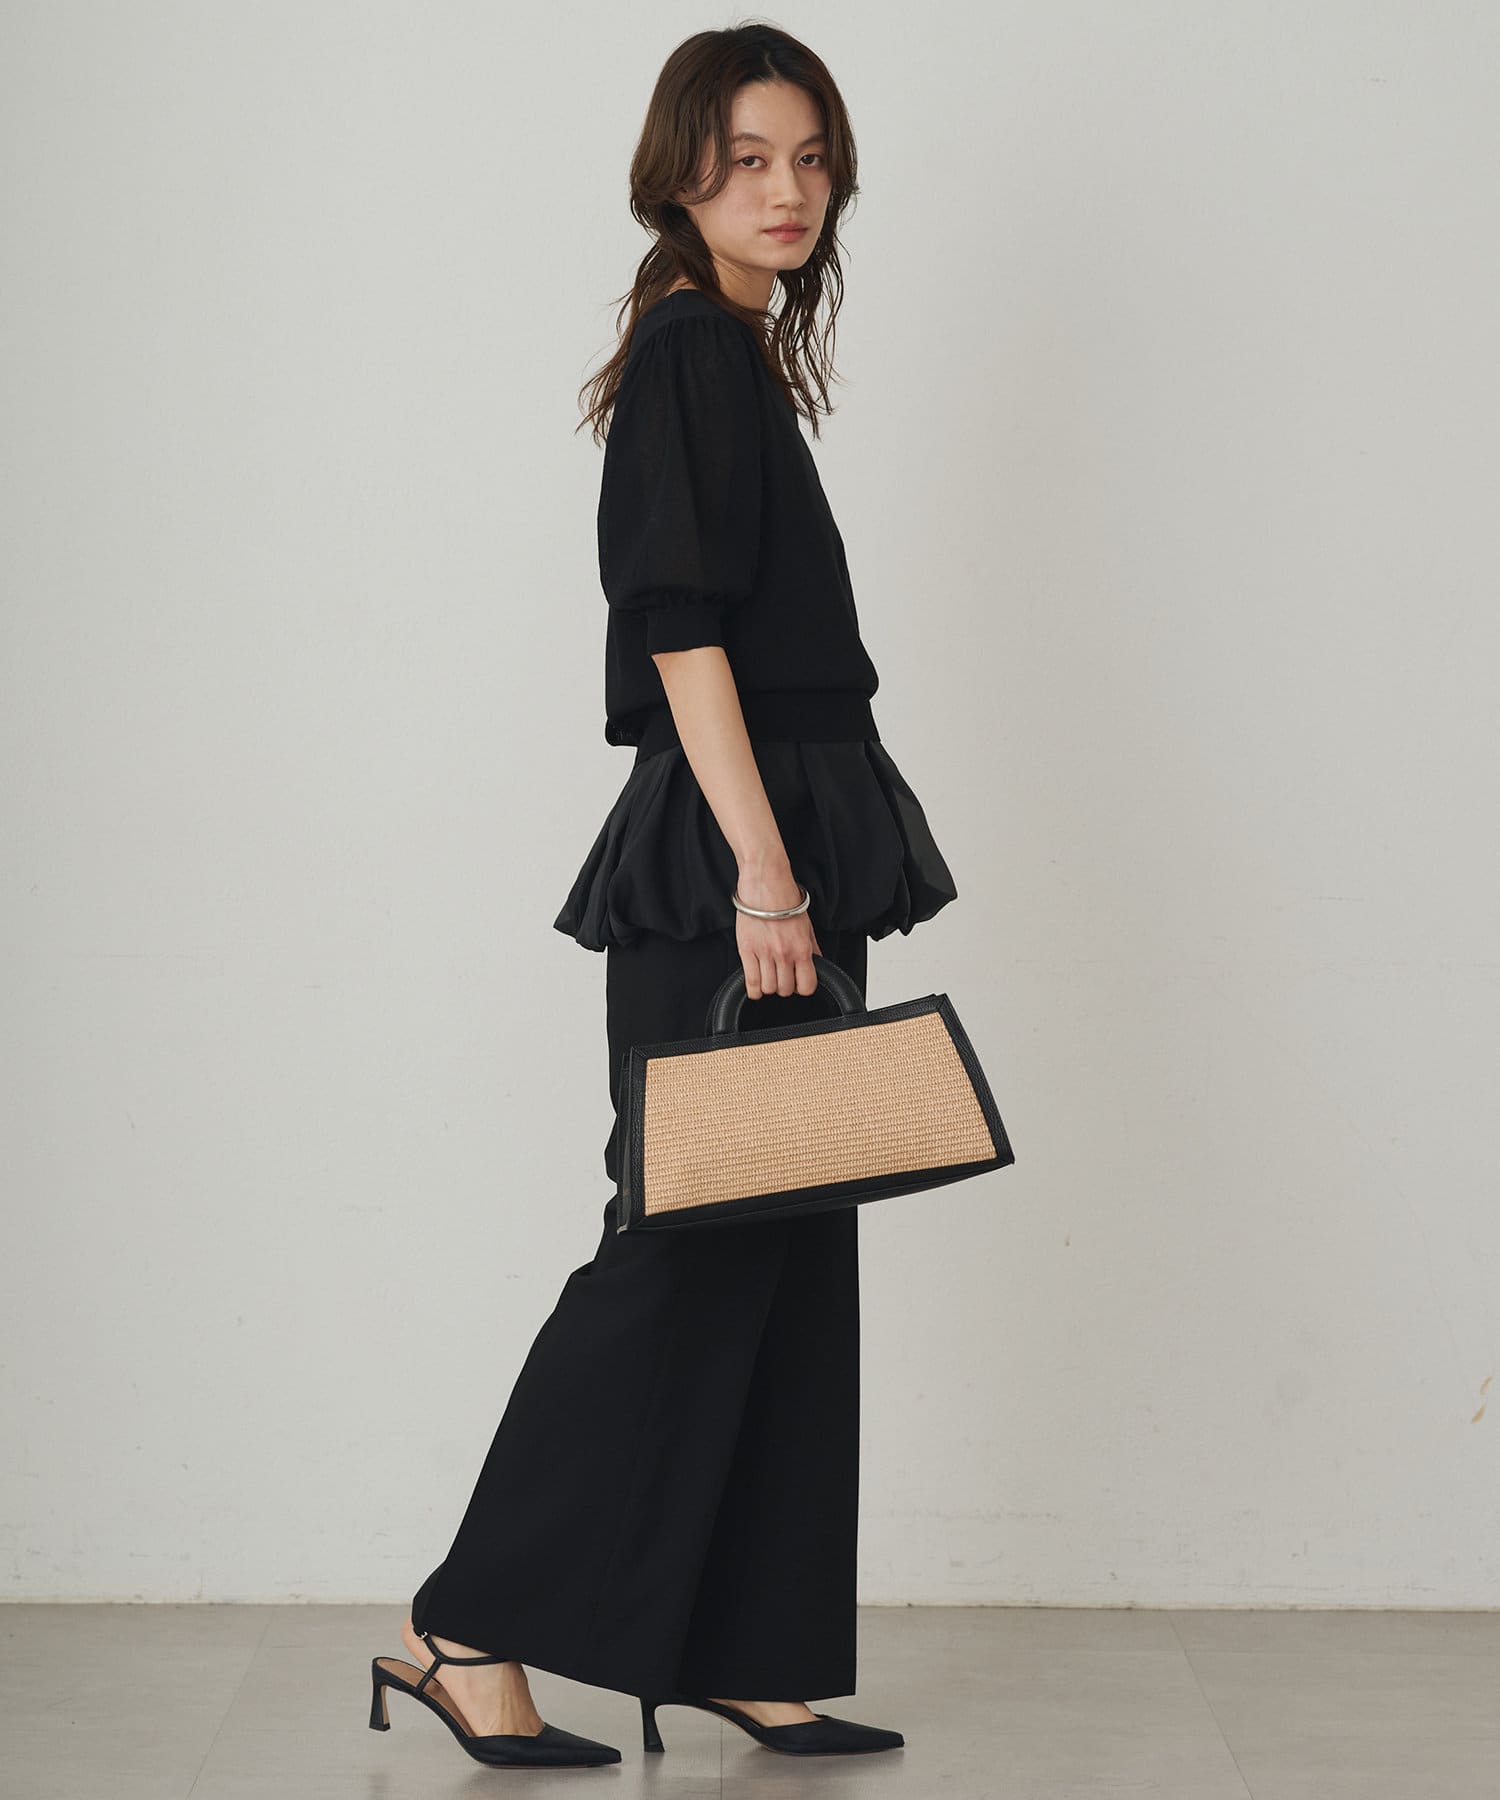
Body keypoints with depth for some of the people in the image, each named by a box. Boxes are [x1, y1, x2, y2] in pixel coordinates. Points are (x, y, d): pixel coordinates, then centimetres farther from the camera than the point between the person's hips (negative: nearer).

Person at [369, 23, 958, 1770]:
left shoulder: (739, 356, 19)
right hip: (720, 864, -10)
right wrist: (762, 871, -24)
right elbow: (681, 628, -19)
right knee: (692, 1247, -6)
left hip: (767, 855, 10)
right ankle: (469, 1629, 3)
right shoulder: (689, 353, -10)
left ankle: (747, 1657, 16)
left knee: (780, 1249, 10)